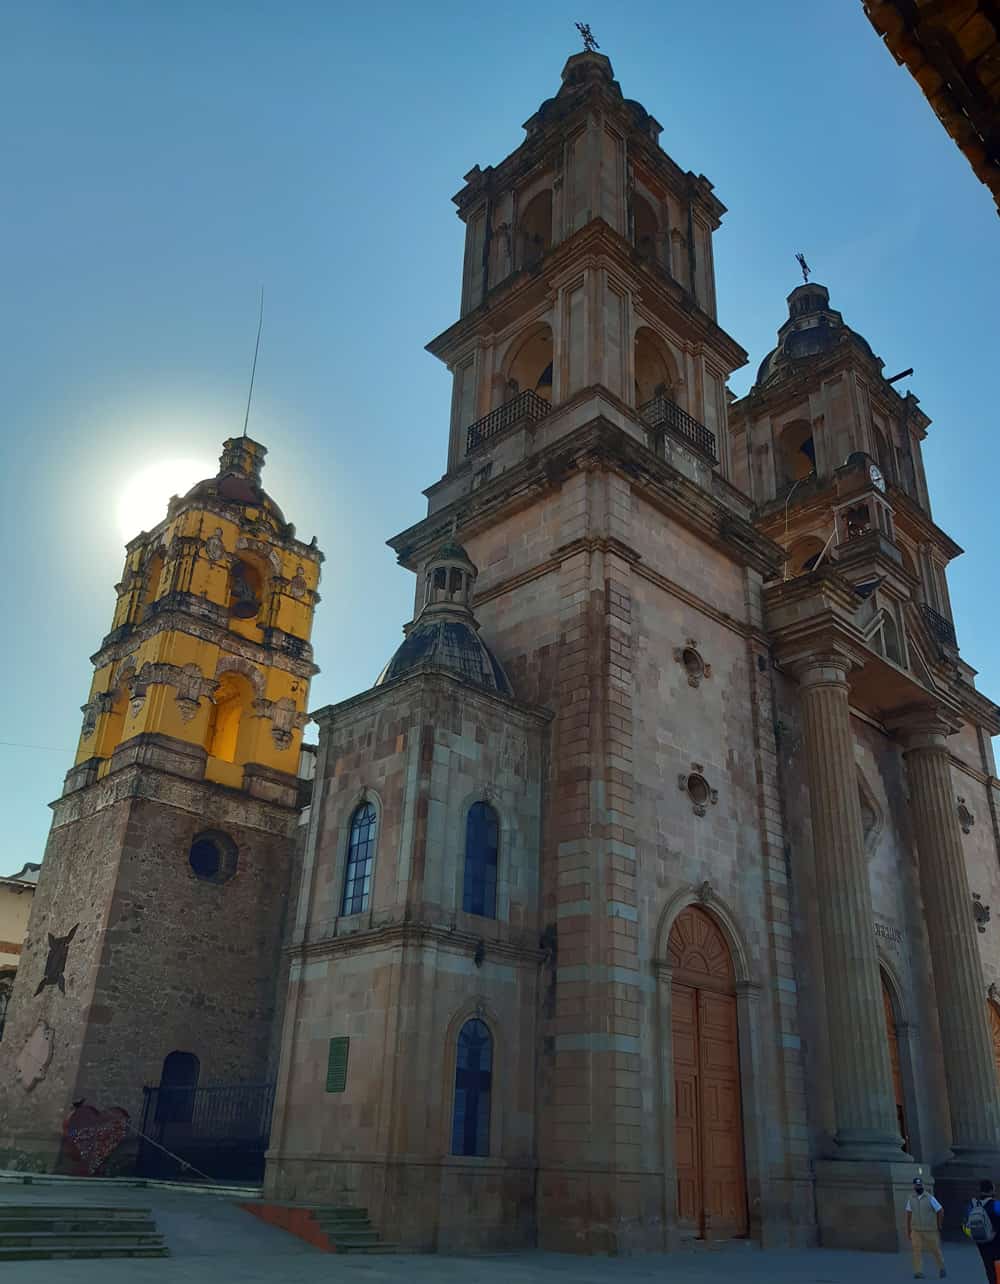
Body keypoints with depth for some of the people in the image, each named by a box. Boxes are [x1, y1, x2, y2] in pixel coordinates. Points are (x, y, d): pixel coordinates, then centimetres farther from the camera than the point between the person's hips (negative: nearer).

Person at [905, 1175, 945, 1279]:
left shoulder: (930, 1198, -10)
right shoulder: (911, 1199, 1)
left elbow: (940, 1211, -2)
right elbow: (909, 1215, 8)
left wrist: (938, 1225, 3)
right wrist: (908, 1230, 8)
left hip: (930, 1230, -2)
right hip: (916, 1230, 2)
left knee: (935, 1249, 9)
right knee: (917, 1250, -9)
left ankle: (941, 1268, 33)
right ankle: (918, 1272, -7)